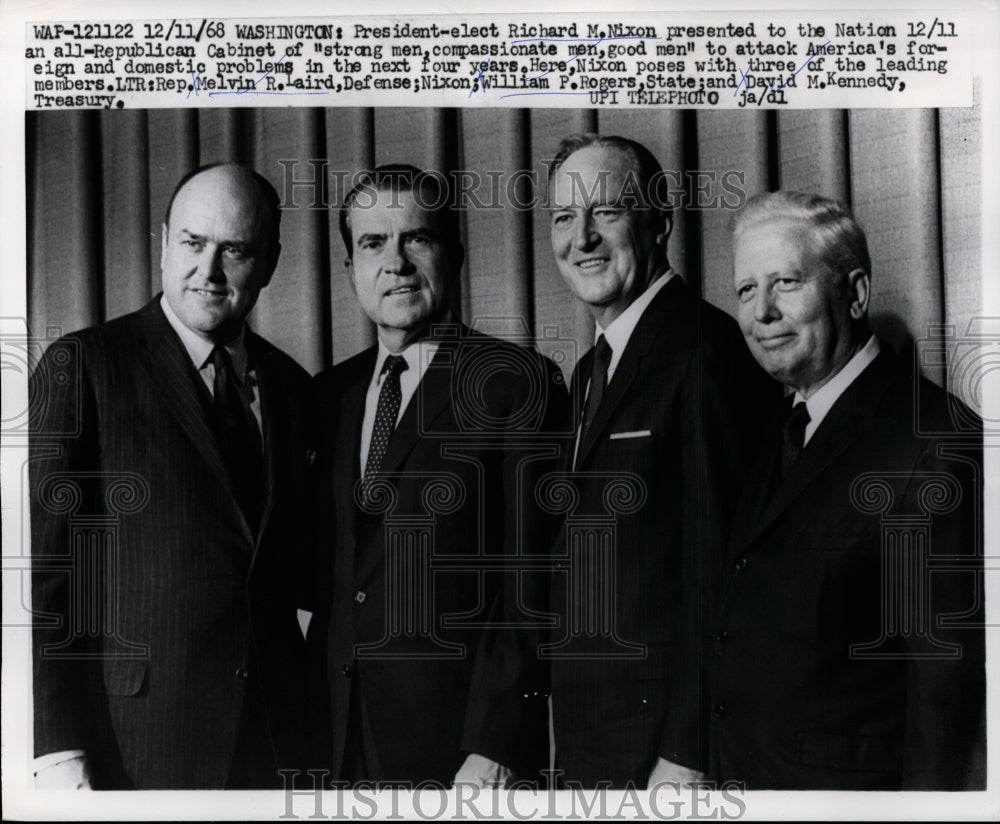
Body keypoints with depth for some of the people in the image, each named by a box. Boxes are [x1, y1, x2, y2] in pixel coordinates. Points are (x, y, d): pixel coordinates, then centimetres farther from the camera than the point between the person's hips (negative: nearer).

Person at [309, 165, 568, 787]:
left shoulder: (519, 382, -8)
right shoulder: (332, 393, 10)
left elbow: (531, 582, -12)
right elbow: (334, 566, 12)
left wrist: (494, 747, -16)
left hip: (459, 737, -5)